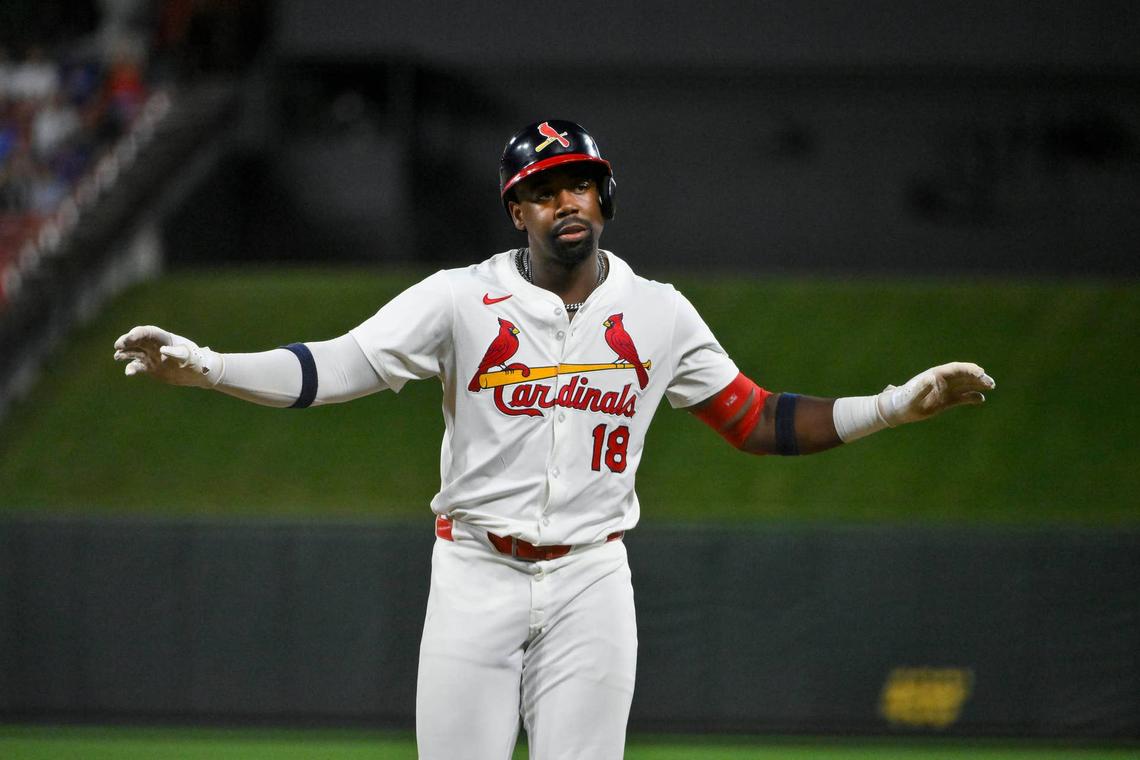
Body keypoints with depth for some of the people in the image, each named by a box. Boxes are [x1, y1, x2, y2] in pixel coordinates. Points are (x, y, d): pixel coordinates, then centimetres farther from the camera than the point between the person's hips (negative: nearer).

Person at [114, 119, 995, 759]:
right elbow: (334, 368, -11)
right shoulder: (461, 299, -3)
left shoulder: (657, 314, 6)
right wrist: (203, 367, -27)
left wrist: (900, 405, 2)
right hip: (477, 576, -2)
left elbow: (754, 419, 10)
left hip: (591, 582, 2)